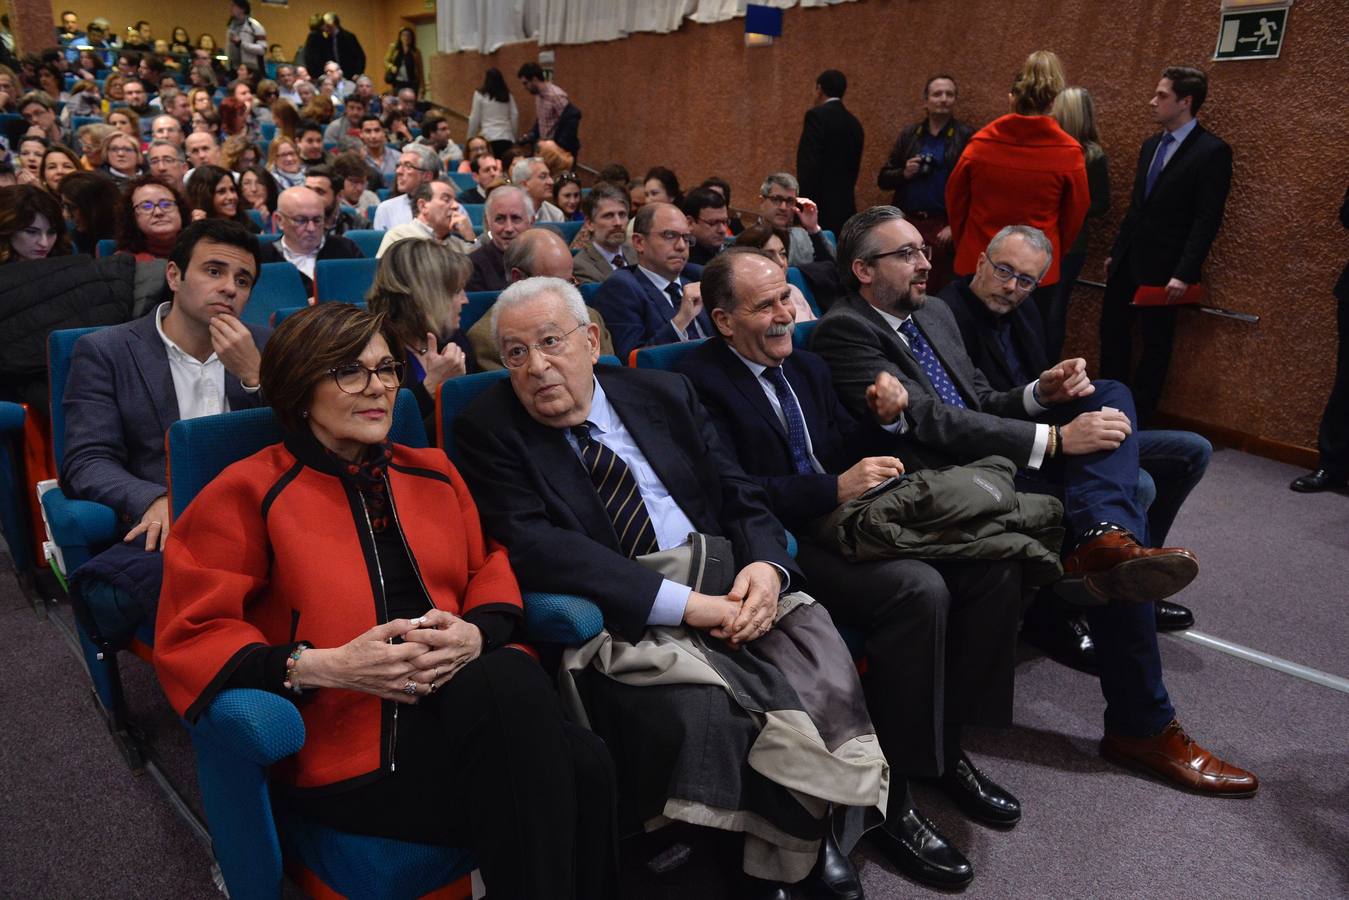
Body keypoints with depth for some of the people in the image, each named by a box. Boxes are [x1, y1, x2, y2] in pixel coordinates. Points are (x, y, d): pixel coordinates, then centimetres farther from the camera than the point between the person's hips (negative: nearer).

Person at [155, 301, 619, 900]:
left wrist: (473, 634, -9)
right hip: (343, 741, -4)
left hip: (461, 703, 5)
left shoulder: (433, 472, 20)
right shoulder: (249, 492, 5)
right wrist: (326, 666, -16)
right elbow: (188, 640, -1)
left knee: (582, 764, -30)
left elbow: (492, 577, 16)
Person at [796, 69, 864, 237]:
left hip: (821, 207, -8)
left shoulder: (817, 115, -7)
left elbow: (809, 165, -16)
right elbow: (853, 167, 18)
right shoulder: (854, 123, 16)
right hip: (845, 207, 8)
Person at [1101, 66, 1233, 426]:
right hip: (1127, 260, 7)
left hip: (1163, 266, -7)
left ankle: (1139, 416, 16)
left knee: (1155, 343, 5)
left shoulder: (1212, 151, -11)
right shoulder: (1151, 145, 12)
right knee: (1112, 332, 11)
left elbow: (1207, 219, -16)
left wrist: (1184, 273, -21)